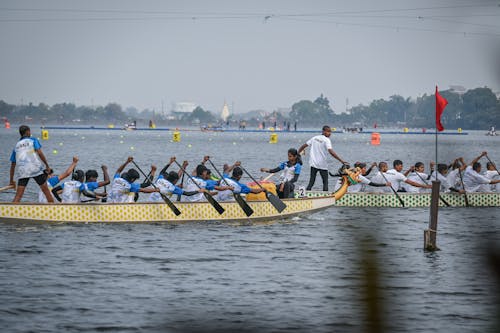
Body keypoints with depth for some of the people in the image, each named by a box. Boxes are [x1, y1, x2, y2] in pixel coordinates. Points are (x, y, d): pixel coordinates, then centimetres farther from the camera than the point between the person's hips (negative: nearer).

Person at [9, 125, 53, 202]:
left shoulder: (16, 146, 20)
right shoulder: (33, 140, 10)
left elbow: (13, 164, 21)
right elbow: (39, 153, -6)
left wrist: (11, 180, 26)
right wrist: (47, 166, 0)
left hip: (22, 172, 3)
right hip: (36, 169, -3)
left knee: (18, 195, 0)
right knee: (46, 190, 9)